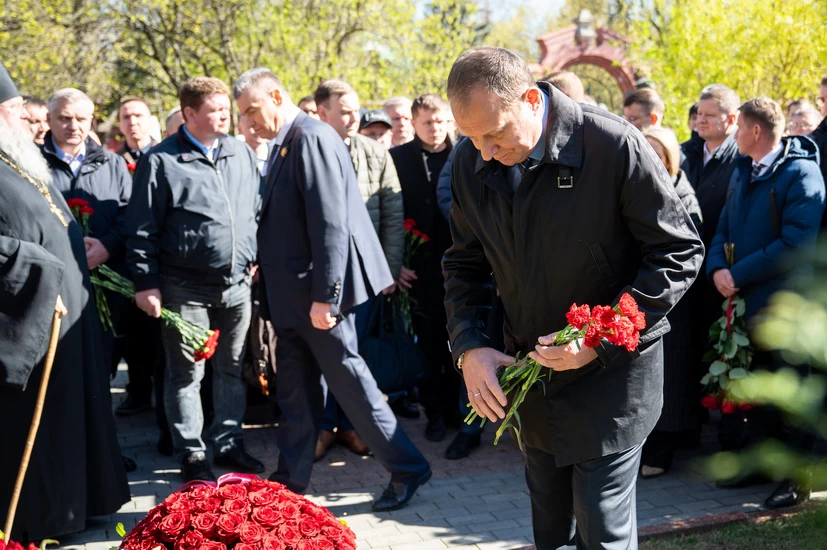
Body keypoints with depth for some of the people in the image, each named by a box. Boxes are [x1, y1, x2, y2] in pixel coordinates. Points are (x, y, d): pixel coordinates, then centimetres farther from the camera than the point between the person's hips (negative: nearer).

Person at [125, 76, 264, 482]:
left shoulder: (242, 154, 8)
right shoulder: (162, 161, -6)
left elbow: (257, 212, 17)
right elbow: (143, 228, -5)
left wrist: (256, 259, 12)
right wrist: (145, 282, -8)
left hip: (237, 283, 4)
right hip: (186, 288, -4)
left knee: (232, 369, 12)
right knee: (186, 373, 4)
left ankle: (229, 444, 25)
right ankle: (191, 455, 15)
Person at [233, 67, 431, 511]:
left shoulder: (312, 138, -16)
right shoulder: (286, 145, 11)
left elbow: (330, 224, -22)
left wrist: (324, 296, -23)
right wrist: (268, 275, 12)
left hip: (318, 290, -9)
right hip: (294, 292, 9)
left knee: (347, 377, -1)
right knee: (295, 386, 15)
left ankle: (407, 468, 11)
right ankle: (291, 478, 26)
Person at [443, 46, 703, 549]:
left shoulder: (615, 147, -22)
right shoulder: (472, 162, -5)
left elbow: (681, 253, -15)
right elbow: (465, 264, 7)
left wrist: (599, 340, -22)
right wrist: (470, 348, -10)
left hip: (612, 371, -5)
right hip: (531, 371, 5)